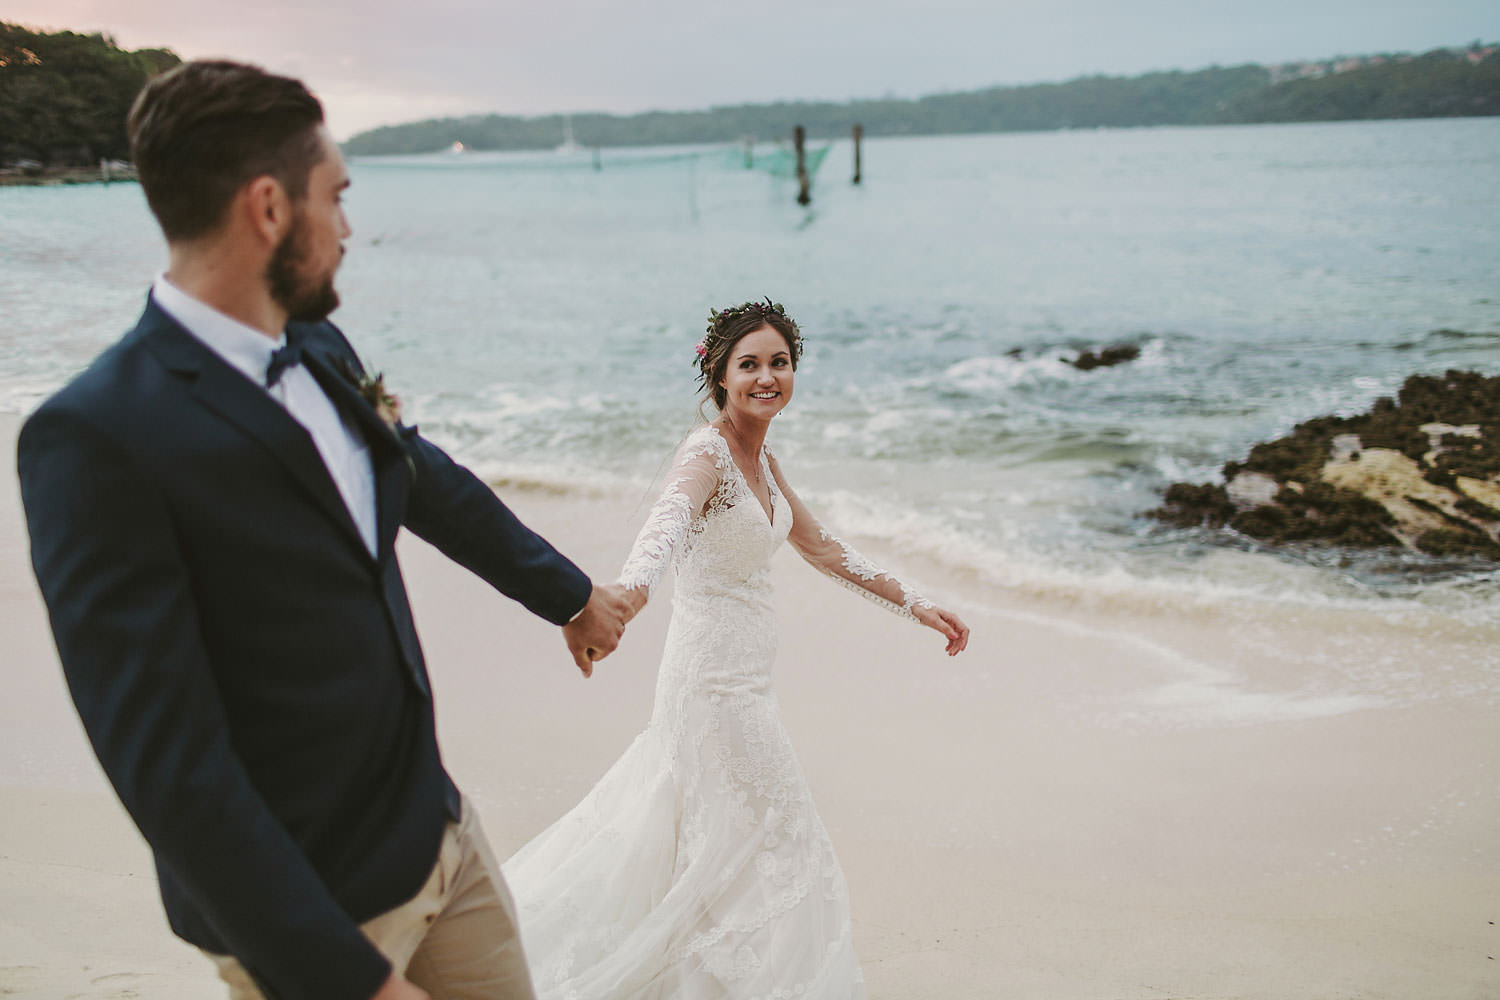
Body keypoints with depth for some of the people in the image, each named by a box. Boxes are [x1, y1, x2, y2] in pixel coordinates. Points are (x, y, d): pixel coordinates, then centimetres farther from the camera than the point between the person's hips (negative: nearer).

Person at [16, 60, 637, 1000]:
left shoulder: (319, 352, 1)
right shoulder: (97, 438, -23)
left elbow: (435, 487, 19)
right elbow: (167, 764, -24)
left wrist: (571, 593, 32)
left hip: (441, 828, 7)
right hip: (313, 909, -7)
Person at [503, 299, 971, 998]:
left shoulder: (761, 461, 10)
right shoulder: (707, 452, -16)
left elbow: (823, 550, 19)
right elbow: (669, 522, -39)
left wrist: (917, 608, 21)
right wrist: (628, 593, -59)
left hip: (739, 672, 9)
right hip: (717, 676, -9)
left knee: (679, 827, 20)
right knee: (776, 842, 2)